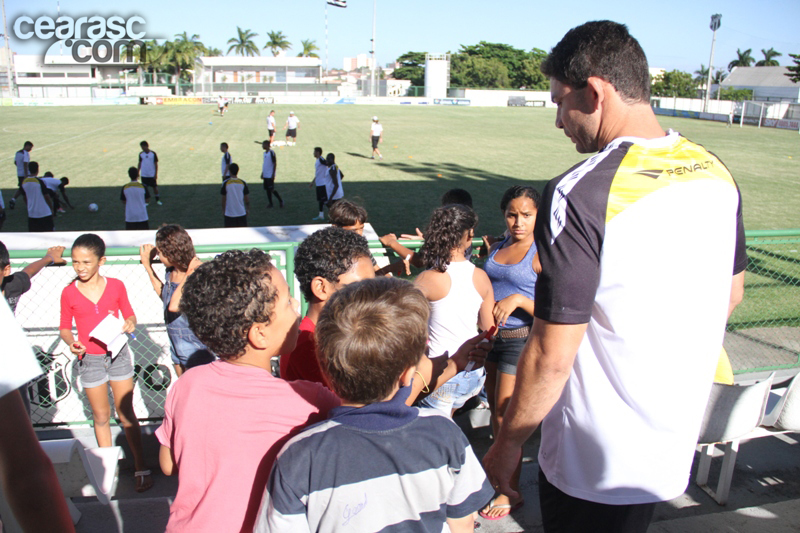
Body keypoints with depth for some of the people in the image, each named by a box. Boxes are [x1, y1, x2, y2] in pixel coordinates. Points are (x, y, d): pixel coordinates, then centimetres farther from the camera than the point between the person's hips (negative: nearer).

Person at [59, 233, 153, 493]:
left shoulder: (116, 286, -4)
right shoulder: (69, 293, -4)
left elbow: (129, 315, 6)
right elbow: (65, 327, 3)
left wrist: (130, 324, -16)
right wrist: (71, 343, -17)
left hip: (118, 354, 0)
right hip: (89, 359, 0)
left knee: (126, 413, 4)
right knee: (101, 416, 11)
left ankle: (141, 467, 14)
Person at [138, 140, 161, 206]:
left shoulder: (153, 153, -6)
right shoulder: (141, 154, 2)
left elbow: (156, 164, -3)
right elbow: (139, 164, 11)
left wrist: (156, 174, -6)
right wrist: (138, 172, 8)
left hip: (152, 175, -2)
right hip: (144, 175, 2)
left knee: (155, 187, 4)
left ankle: (157, 200, 17)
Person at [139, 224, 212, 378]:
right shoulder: (171, 272, 0)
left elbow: (174, 306, -33)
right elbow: (164, 296, 19)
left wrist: (189, 273, -29)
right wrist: (147, 265, 16)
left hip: (196, 346, -9)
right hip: (176, 343, 9)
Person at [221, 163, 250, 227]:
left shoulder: (225, 183, -8)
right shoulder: (243, 183, -3)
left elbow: (224, 199, -3)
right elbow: (247, 198, 2)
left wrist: (223, 210, 9)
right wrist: (247, 209, 15)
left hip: (229, 214, -1)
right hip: (241, 212, 1)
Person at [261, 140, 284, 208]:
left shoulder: (271, 152, -12)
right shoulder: (265, 153, 13)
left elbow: (275, 163, -14)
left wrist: (273, 174, -17)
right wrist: (262, 173, 20)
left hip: (270, 175, -8)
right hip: (265, 175, 8)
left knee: (271, 189, -6)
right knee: (267, 189, 9)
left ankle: (280, 200, 9)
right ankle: (270, 203, 16)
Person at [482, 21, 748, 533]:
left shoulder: (580, 194, -27)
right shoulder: (716, 174, -3)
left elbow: (552, 356, -24)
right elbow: (731, 294, 11)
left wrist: (507, 443, -9)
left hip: (593, 466, -6)